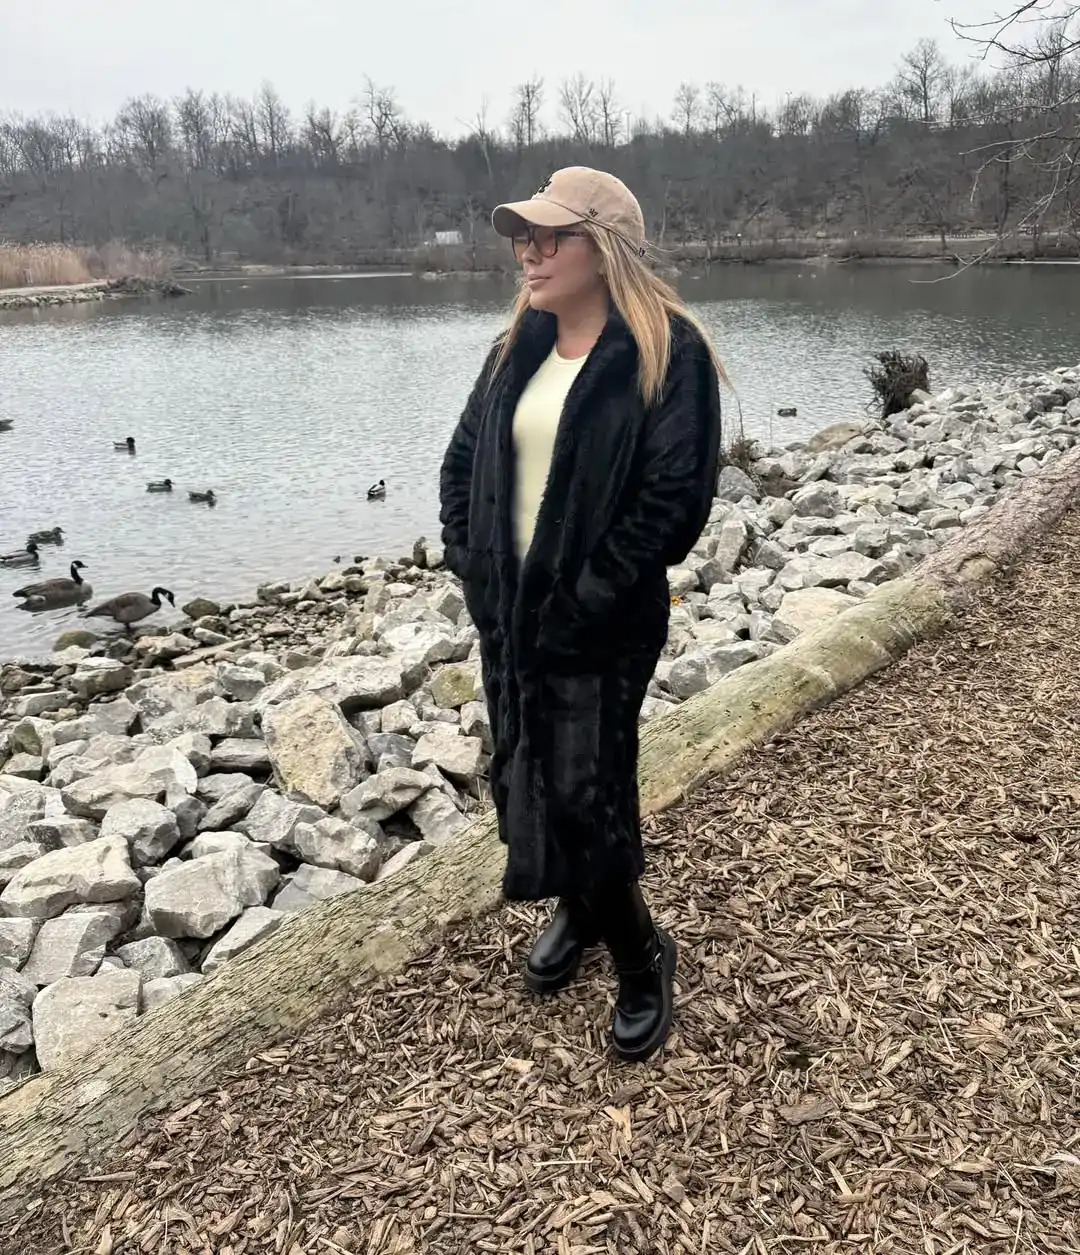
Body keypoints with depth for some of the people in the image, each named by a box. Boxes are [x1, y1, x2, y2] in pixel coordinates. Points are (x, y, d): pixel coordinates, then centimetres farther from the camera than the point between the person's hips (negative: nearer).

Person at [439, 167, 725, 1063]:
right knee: (523, 778, 16)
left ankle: (642, 956, 25)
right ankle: (578, 912, 42)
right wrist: (471, 567, -1)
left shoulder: (667, 351, -12)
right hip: (507, 613, 7)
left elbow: (677, 496, -18)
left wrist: (585, 605, -19)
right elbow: (463, 460, 12)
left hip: (599, 628, -7)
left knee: (581, 798, -2)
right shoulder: (519, 347, 9)